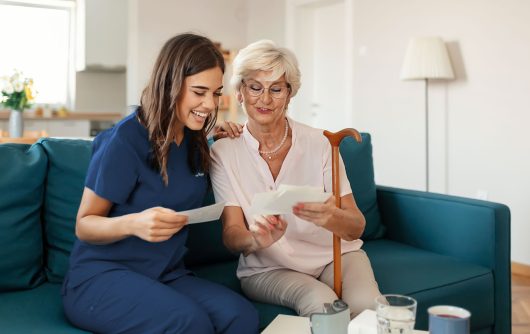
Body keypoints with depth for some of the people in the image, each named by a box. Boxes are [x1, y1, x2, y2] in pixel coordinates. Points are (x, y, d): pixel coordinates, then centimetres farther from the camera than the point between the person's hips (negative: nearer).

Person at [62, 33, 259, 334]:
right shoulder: (126, 139, -14)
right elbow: (84, 225, -8)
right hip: (101, 275, -5)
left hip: (167, 275, 5)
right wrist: (132, 223, -31)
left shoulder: (196, 140, 6)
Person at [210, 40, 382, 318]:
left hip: (335, 255, 1)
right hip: (267, 268, -1)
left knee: (368, 306, -27)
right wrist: (257, 239, -37)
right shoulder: (223, 153, -7)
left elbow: (357, 227, -12)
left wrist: (330, 218, -37)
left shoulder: (318, 144, -8)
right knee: (321, 304, -30)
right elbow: (231, 234, -12)